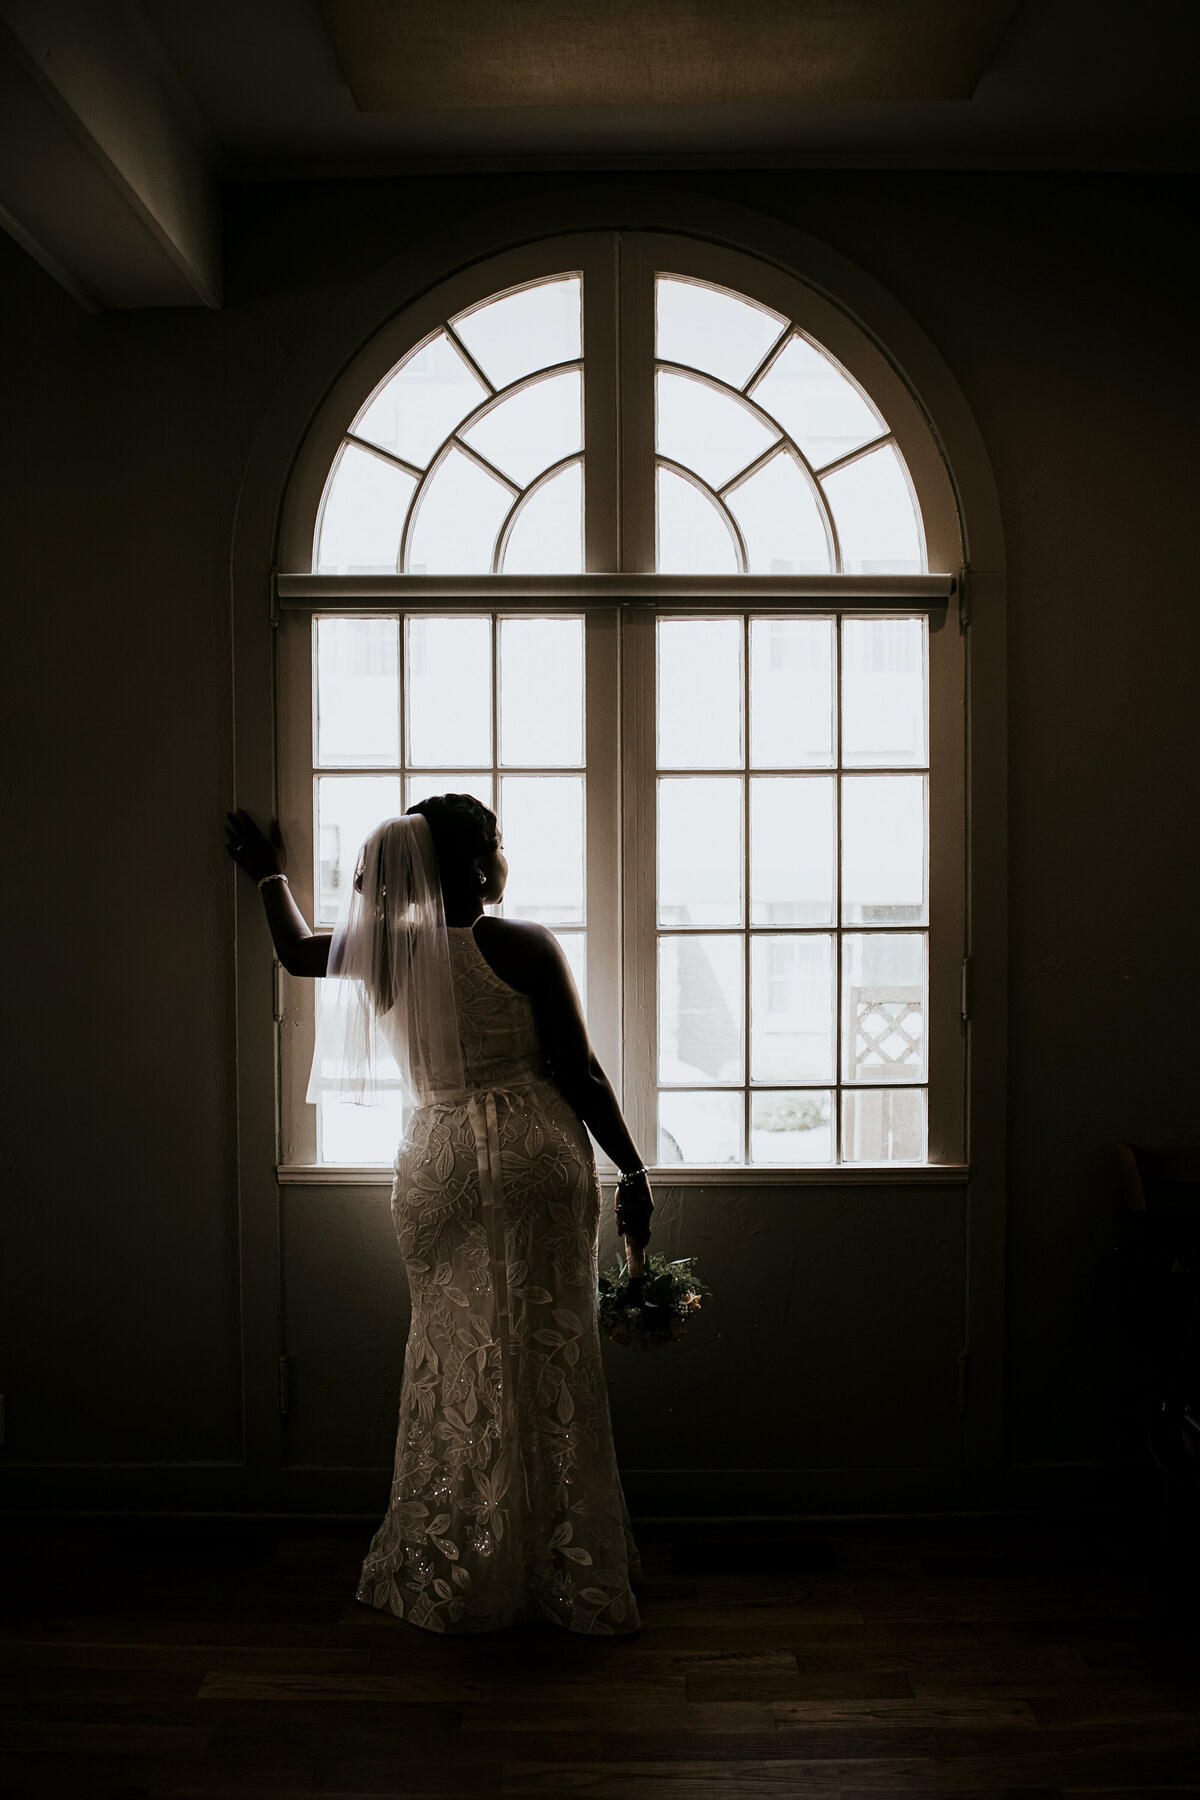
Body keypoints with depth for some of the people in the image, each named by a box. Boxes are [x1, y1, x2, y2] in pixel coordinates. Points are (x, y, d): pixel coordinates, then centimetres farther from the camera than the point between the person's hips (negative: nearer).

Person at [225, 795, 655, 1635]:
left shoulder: (384, 951, 3)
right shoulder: (525, 946, -9)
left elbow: (298, 950, 23)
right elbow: (580, 1074, -9)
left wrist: (271, 875, 41)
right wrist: (633, 1174, -1)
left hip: (437, 1170, 3)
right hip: (537, 1159, -3)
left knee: (453, 1363, 15)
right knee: (547, 1361, 7)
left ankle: (453, 1574, 25)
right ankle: (565, 1571, 17)